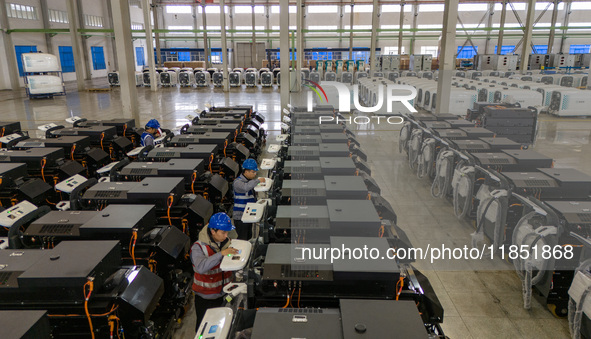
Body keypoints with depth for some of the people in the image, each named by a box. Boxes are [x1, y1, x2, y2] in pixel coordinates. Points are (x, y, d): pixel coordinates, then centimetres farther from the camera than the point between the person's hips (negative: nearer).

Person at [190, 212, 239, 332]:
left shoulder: (227, 242, -4)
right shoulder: (199, 247, -20)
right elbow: (201, 267, -37)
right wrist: (221, 254, -42)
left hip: (224, 294, 4)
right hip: (206, 298, -4)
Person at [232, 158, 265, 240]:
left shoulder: (250, 180, 13)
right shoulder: (238, 182, -16)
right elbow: (245, 187, -40)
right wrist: (258, 180, -34)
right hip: (240, 217, -9)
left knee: (249, 238, 17)